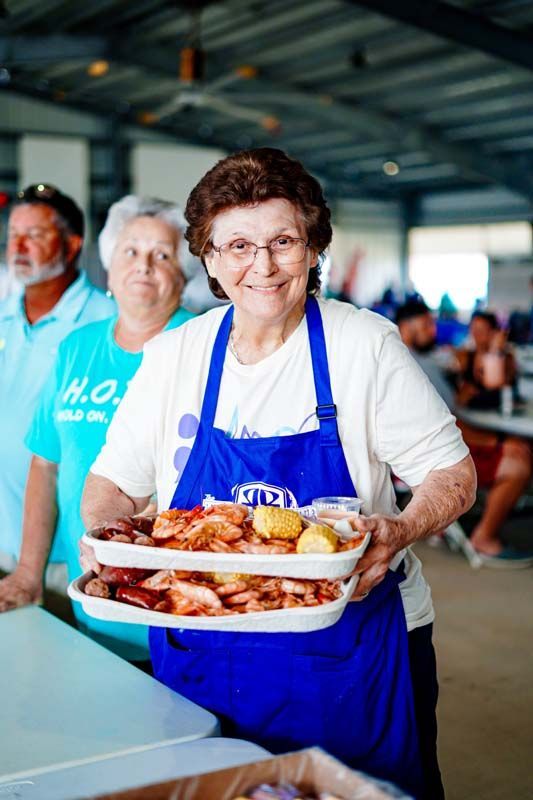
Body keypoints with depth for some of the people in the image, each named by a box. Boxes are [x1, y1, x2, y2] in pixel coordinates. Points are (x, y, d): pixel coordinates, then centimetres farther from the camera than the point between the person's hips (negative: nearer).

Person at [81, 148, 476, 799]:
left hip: (349, 643, -2)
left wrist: (402, 531, -23)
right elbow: (114, 481, 8)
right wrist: (100, 530, -13)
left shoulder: (367, 344, -7)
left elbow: (453, 475, -4)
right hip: (200, 655, 2)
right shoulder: (172, 355, 1)